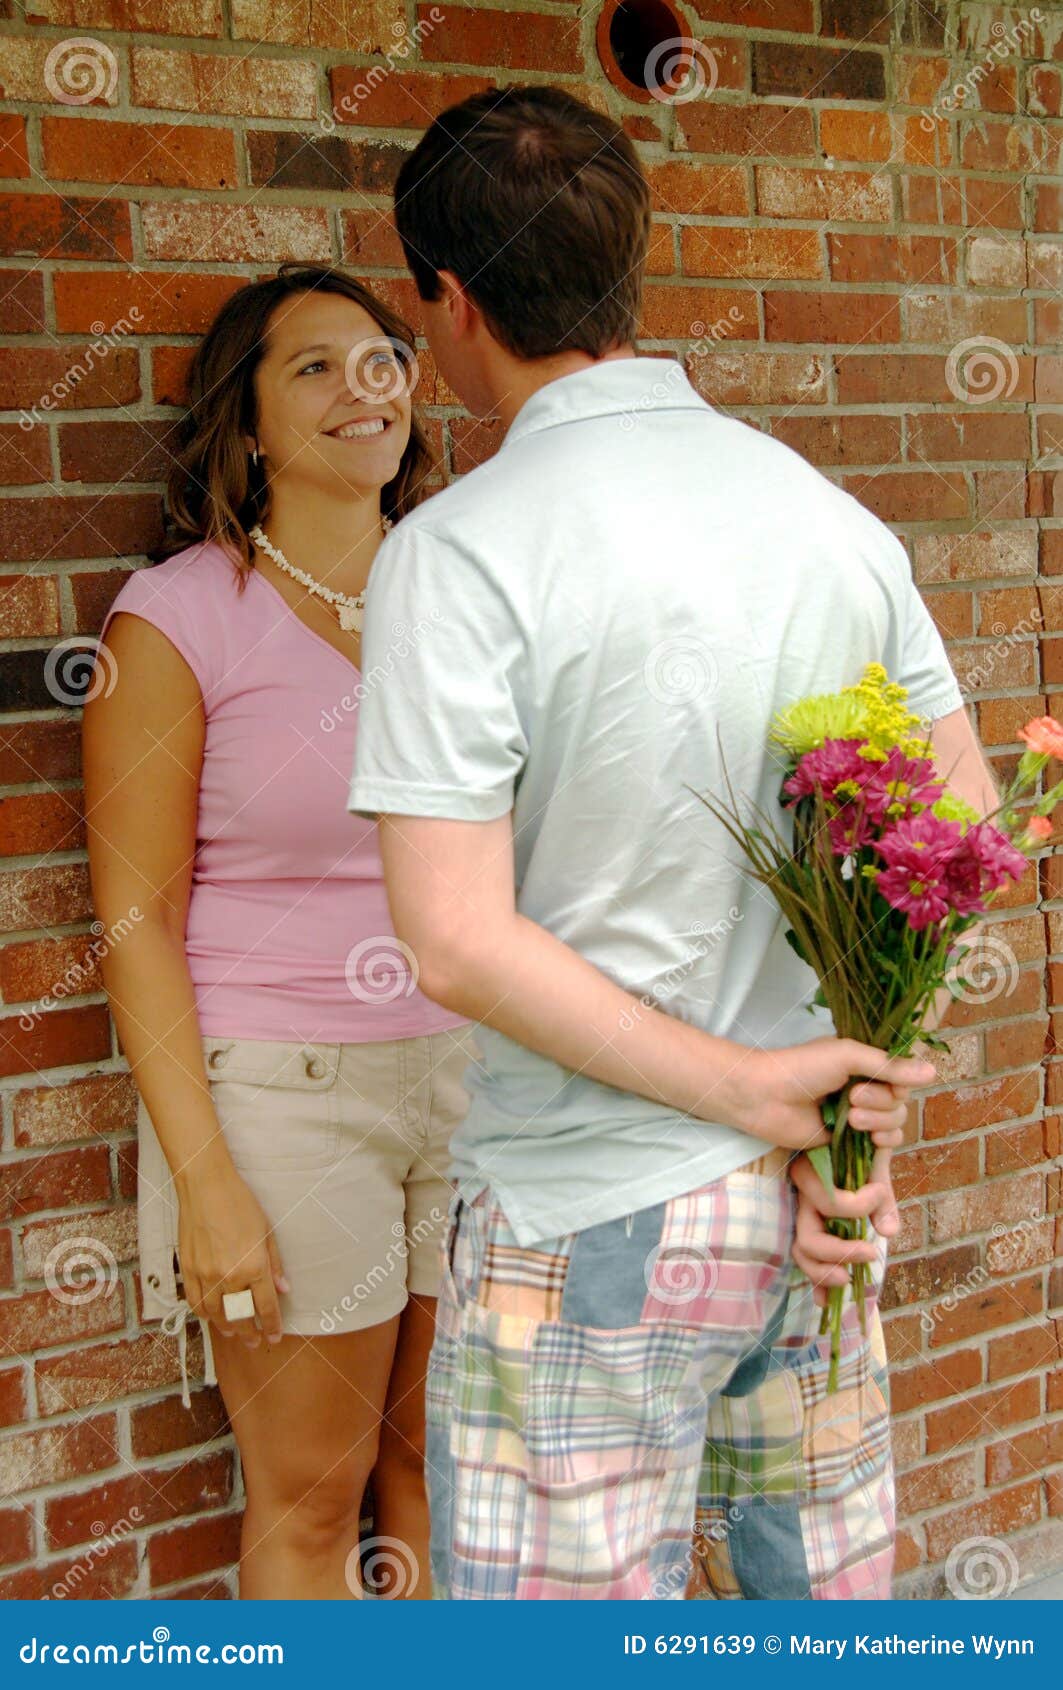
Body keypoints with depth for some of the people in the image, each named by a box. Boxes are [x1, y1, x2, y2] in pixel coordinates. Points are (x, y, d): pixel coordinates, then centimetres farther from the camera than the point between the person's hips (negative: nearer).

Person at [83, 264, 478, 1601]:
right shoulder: (176, 618, -8)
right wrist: (203, 1180, -12)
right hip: (280, 1091, -4)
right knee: (310, 1490, 9)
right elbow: (137, 919, -9)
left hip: (470, 1068, 4)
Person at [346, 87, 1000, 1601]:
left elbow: (458, 941, -21)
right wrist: (864, 1074, -1)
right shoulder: (832, 513, 3)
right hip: (814, 1198, 6)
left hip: (591, 1224, -6)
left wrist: (748, 1086, -15)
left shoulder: (459, 551, -16)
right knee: (827, 1600, 22)